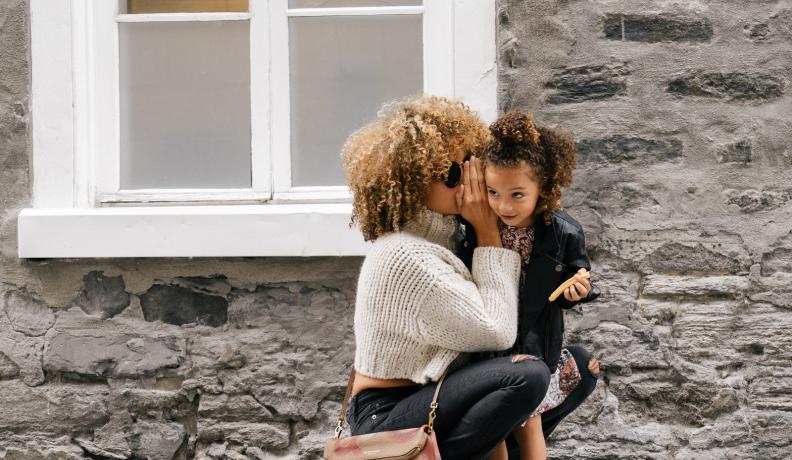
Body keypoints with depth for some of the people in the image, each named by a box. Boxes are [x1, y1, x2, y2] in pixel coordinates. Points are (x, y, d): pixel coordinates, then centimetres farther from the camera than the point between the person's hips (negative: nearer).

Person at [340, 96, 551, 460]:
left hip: (416, 397, 10)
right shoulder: (407, 257, -22)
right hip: (385, 420, -10)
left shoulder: (439, 233, 9)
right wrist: (488, 234, -13)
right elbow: (498, 331, -18)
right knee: (528, 377, -28)